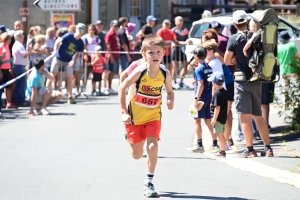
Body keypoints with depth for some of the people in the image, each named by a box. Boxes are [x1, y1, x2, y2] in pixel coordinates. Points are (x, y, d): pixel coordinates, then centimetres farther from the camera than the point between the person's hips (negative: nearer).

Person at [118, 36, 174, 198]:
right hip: (135, 116, -1)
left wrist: (170, 100, -20)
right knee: (137, 155, 9)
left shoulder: (165, 74, -13)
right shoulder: (140, 72, -21)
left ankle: (149, 182, -7)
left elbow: (169, 91, 4)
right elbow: (122, 88, -13)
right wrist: (124, 112, -16)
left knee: (153, 145, -21)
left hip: (153, 116, 1)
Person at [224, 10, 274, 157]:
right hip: (256, 80, 5)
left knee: (245, 116, -3)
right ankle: (268, 148, 12)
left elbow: (226, 61, -7)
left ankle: (250, 150, -5)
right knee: (258, 116, 14)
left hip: (242, 80, -5)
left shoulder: (234, 39, -9)